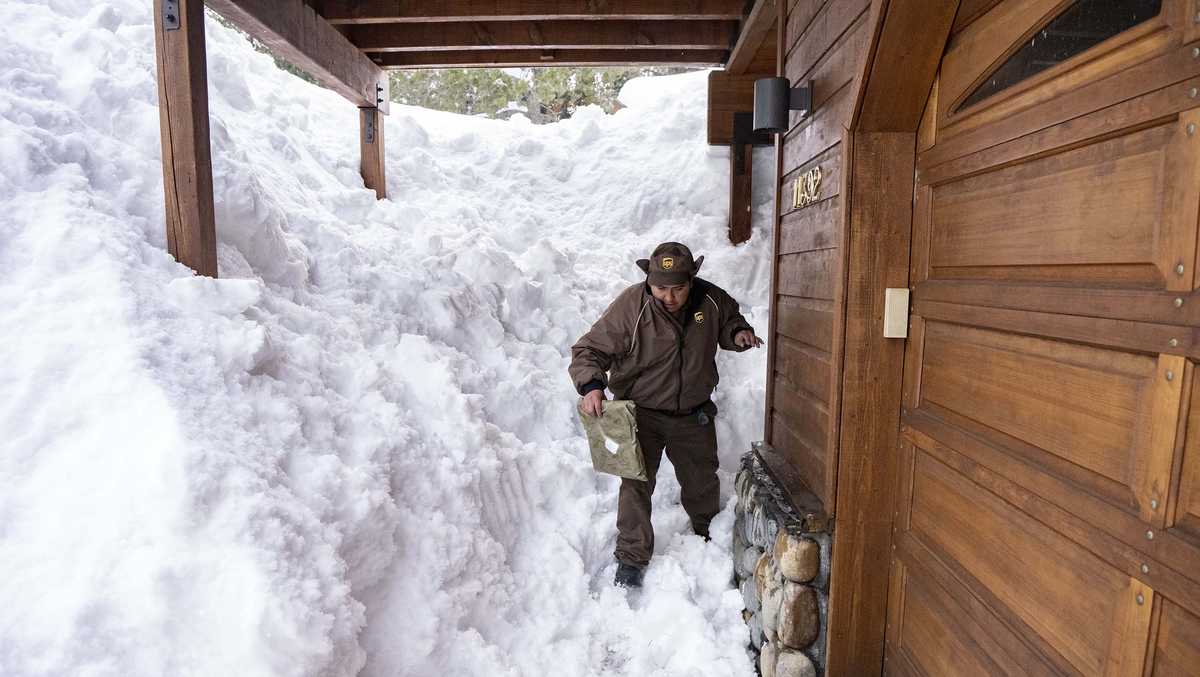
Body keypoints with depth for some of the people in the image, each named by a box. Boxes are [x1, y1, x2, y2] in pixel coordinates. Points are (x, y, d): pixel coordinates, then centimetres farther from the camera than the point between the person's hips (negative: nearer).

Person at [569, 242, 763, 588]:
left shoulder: (711, 299, -11)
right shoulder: (629, 306, -23)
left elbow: (729, 320, 12)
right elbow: (588, 349, -20)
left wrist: (738, 333, -11)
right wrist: (591, 385, -38)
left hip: (694, 415, 4)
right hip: (642, 413, -4)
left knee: (703, 481, 21)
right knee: (636, 483, -7)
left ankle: (707, 534, 50)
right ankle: (631, 558, 13)